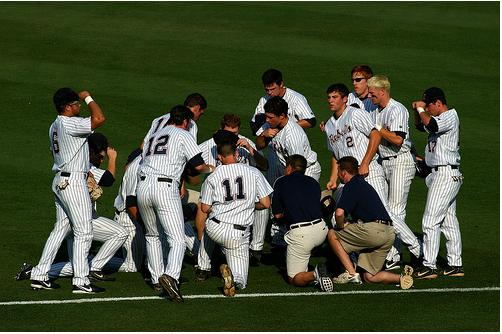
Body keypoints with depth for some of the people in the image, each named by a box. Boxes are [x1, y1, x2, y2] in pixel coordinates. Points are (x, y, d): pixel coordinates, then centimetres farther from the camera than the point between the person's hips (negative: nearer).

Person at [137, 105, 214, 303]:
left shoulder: (151, 136, 27)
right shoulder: (183, 135, 10)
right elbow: (198, 166, 1)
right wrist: (210, 169, 24)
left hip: (143, 186, 5)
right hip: (165, 188, -5)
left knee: (152, 235, 24)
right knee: (178, 239, -9)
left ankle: (156, 277, 22)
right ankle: (170, 276, -31)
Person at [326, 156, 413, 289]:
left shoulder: (351, 186, -4)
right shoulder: (364, 184, 27)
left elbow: (339, 213, -17)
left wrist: (341, 226, 2)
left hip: (372, 230, -9)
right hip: (389, 234, 9)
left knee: (332, 235, 9)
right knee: (369, 277, 13)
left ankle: (351, 273, 0)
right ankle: (402, 277, -9)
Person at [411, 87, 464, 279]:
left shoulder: (450, 116, -13)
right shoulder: (438, 118, 16)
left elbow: (431, 125, -30)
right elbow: (421, 126, 29)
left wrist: (420, 109, -14)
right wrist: (418, 110, 10)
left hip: (446, 174, -11)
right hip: (439, 174, 11)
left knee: (430, 220, -12)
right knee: (449, 221, 12)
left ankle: (429, 266, -13)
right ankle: (455, 265, 16)